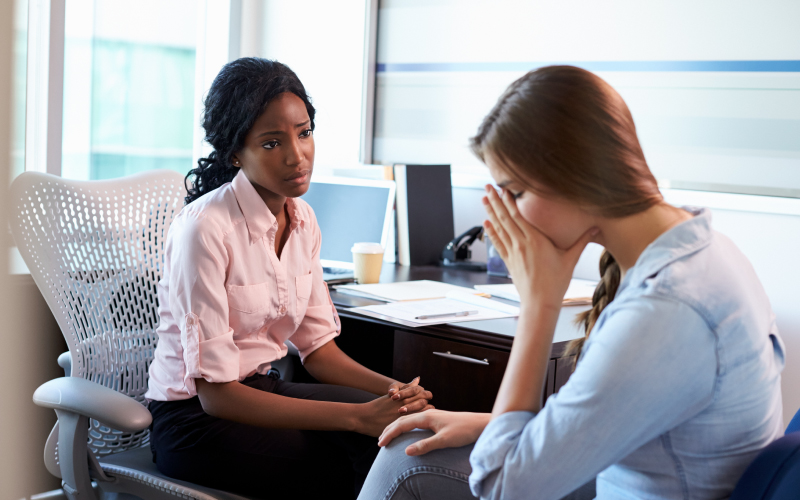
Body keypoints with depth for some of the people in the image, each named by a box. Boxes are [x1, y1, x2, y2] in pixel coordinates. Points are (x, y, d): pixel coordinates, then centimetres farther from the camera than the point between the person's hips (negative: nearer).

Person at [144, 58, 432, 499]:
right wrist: (358, 417, -26)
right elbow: (216, 393, -22)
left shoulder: (303, 220, 2)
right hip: (195, 416, -6)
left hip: (261, 389, 7)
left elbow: (317, 343, 9)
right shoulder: (205, 228, -21)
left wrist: (391, 389, -11)